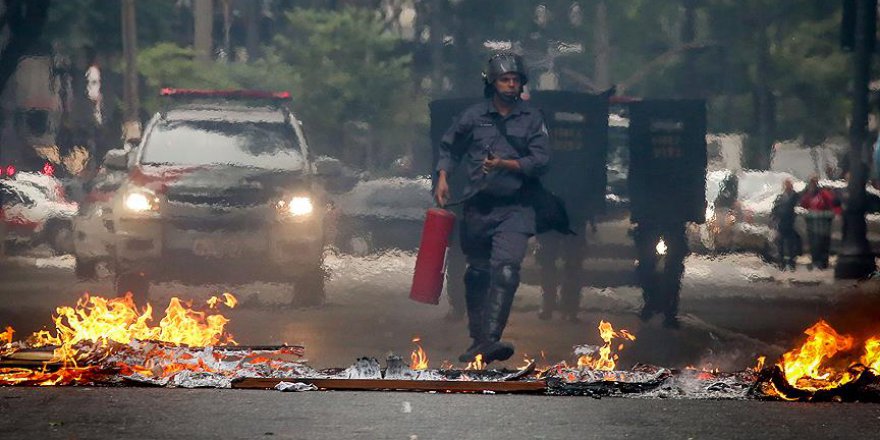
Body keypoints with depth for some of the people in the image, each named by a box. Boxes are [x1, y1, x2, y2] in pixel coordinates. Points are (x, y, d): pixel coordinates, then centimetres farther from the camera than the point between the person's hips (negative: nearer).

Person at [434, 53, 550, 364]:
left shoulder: (532, 119, 4)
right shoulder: (474, 116, 6)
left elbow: (540, 161, -3)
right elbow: (449, 148, 18)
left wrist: (505, 164, -15)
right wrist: (442, 178, 4)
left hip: (513, 209, -2)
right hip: (477, 207, 2)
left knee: (506, 269, -20)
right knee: (477, 275, 11)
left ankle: (490, 339, -26)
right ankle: (476, 338, 24)